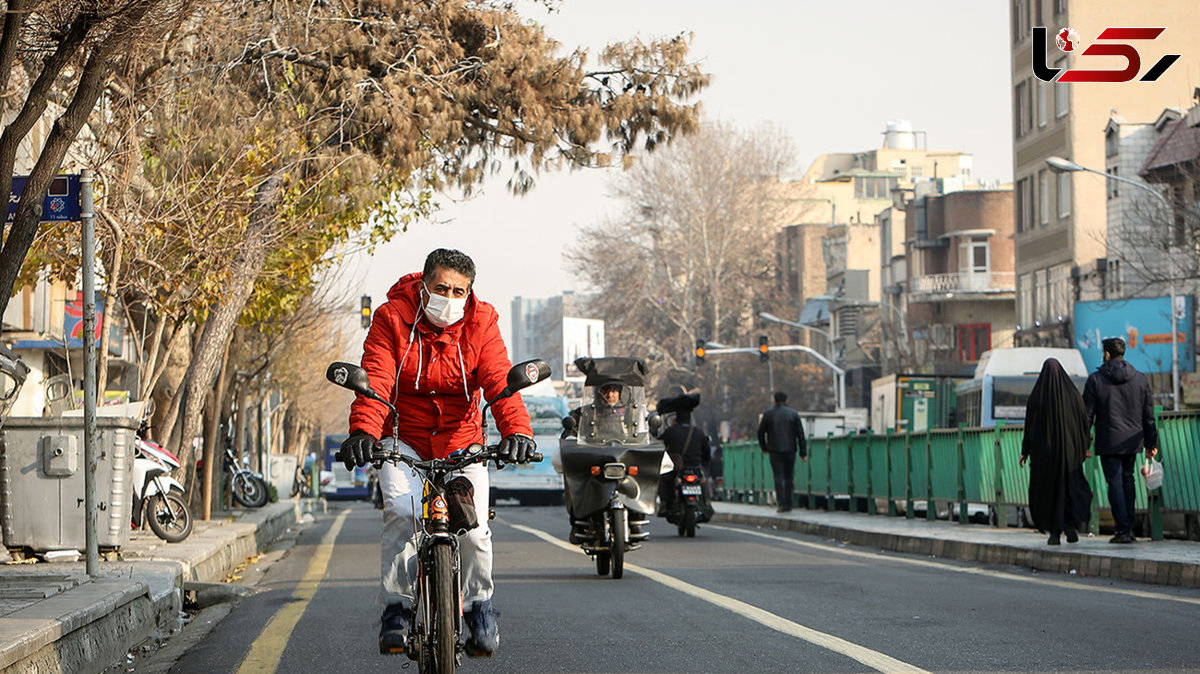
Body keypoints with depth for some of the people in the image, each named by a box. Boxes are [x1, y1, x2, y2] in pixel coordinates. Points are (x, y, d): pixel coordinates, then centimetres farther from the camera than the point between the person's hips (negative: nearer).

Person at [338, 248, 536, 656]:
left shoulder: (481, 323, -6)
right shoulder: (392, 318, -10)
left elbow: (499, 382, -17)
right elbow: (376, 381, -21)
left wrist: (516, 430, -36)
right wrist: (363, 431, -40)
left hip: (460, 440, 1)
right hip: (403, 439, -1)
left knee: (474, 526, -17)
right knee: (401, 511, -26)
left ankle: (480, 602, 9)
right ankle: (396, 607, -12)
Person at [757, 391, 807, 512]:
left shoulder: (768, 414, 0)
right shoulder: (793, 414, 1)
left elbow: (760, 433, 6)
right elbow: (800, 434, -1)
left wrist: (764, 447, 21)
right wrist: (803, 452, 1)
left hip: (775, 451, -1)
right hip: (790, 450, 1)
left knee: (779, 477, -1)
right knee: (789, 477, 10)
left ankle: (782, 504, -12)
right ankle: (788, 503, 10)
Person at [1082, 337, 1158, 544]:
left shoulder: (1095, 380, -5)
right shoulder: (1140, 379, 4)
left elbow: (1087, 414, -4)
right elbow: (1149, 415, 6)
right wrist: (1151, 443, 12)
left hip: (1108, 441, -4)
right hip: (1132, 440, 4)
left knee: (1115, 482, -1)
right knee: (1127, 479, 18)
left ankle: (1123, 530, -7)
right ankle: (1127, 525, 17)